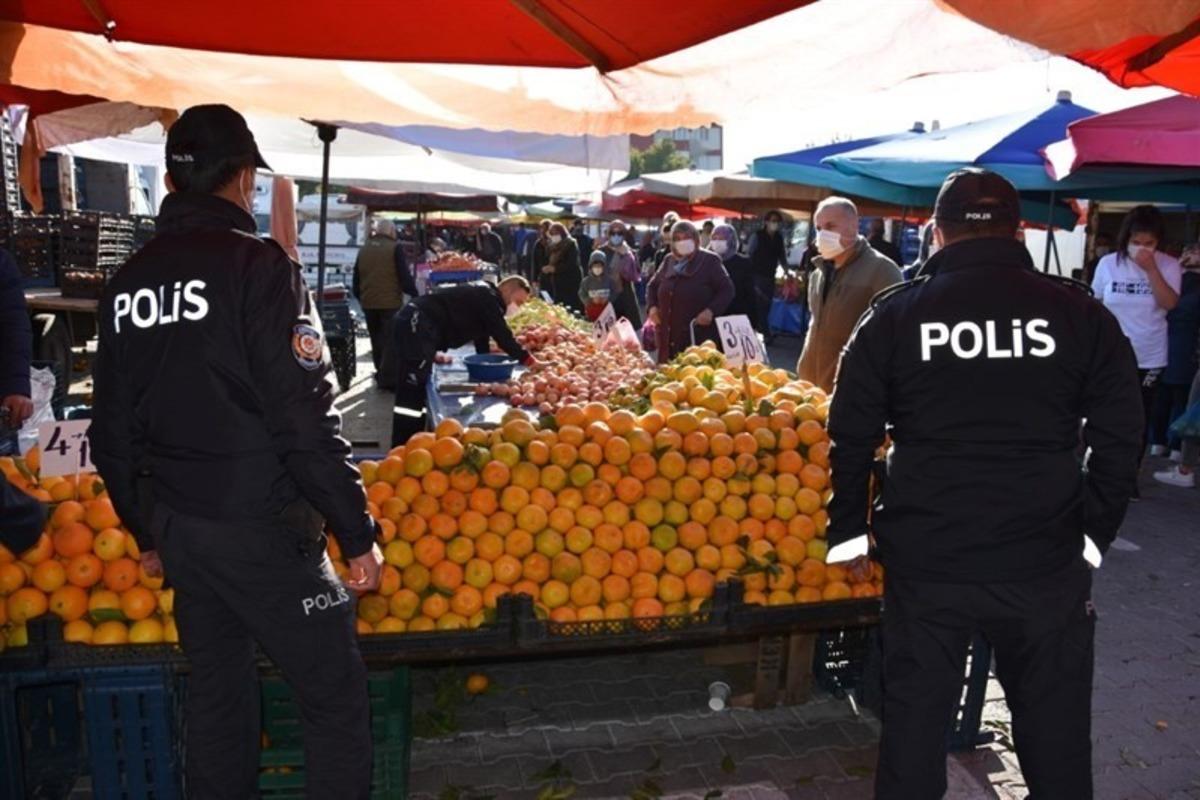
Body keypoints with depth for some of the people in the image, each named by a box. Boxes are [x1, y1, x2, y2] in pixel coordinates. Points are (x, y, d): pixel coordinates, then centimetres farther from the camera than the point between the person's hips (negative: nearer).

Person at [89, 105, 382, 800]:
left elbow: (113, 430, 13)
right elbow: (305, 418, -18)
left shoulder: (129, 281, 7)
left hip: (176, 529, 7)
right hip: (260, 528, -7)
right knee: (337, 694, 4)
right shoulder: (258, 264, -13)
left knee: (217, 692, 19)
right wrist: (358, 533, -12)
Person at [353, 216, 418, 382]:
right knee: (390, 340, -3)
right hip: (390, 302, -6)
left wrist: (360, 296, 26)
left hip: (368, 303, 6)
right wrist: (414, 295, -3)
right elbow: (405, 276, -12)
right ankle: (387, 378, -8)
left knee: (376, 339, 17)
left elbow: (356, 278, 16)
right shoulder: (395, 248, -8)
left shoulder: (364, 249, 11)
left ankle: (381, 374, 26)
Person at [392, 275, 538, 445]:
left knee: (416, 392, 13)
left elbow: (482, 341, 27)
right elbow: (503, 336, -12)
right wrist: (530, 361, -8)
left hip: (417, 326, 11)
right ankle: (401, 449, -12)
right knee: (412, 393, -12)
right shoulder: (488, 298, -8)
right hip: (416, 324, -11)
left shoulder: (484, 298, 22)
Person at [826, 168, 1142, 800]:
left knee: (916, 717, 14)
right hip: (1046, 564, 1)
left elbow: (851, 436, 0)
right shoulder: (1080, 314, -1)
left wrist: (848, 533, 9)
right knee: (1055, 727, 16)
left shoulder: (894, 313, -2)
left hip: (926, 561, 0)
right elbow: (1120, 438, 2)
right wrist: (1093, 535, 11)